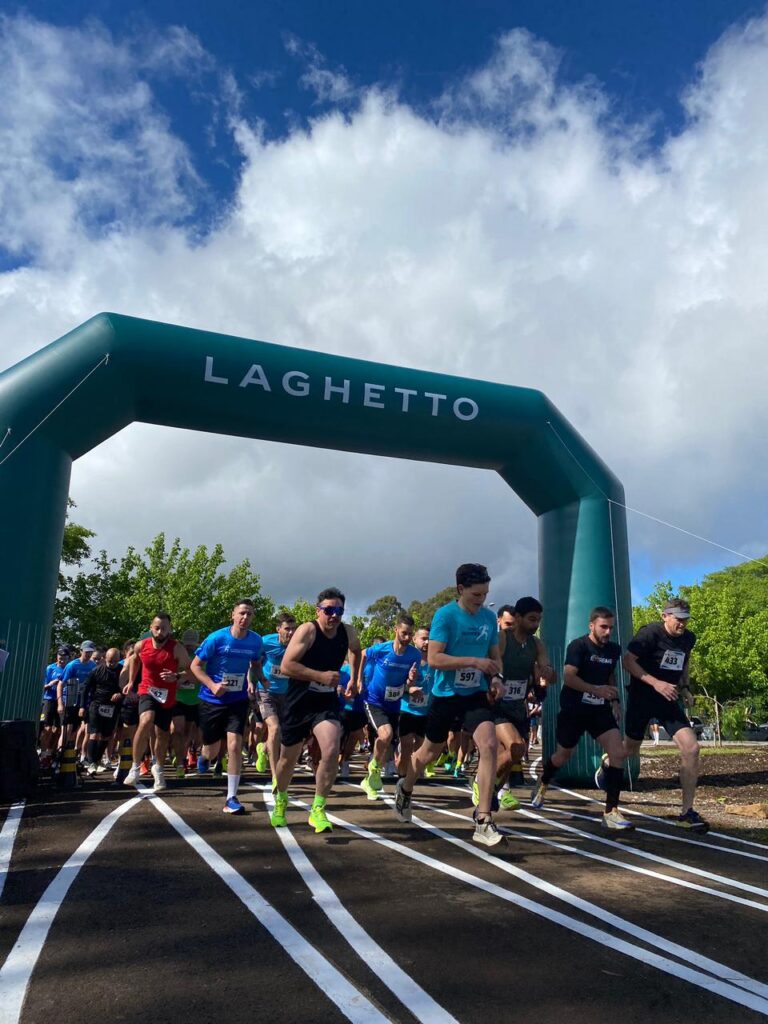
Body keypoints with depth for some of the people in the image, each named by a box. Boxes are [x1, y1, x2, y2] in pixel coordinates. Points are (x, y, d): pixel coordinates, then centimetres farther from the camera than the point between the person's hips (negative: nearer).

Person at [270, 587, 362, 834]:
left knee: (331, 751, -21)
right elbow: (286, 666, -24)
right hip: (298, 702, -2)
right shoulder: (307, 631, -17)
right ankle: (280, 800, 44)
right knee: (288, 758, 14)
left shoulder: (348, 633, -2)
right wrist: (321, 676, -28)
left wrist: (354, 679, 19)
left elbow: (355, 651, 23)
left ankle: (318, 810, -4)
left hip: (327, 703, 2)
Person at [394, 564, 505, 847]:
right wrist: (474, 661, -28)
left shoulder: (489, 617, 2)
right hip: (446, 696, -3)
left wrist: (496, 677, -8)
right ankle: (405, 789, 46)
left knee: (489, 744, -19)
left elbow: (495, 656, 13)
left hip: (476, 695, 3)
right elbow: (434, 658, -20)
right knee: (429, 751, 14)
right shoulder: (445, 615, -14)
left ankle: (483, 821, -12)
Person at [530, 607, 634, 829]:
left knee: (618, 752, -15)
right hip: (573, 709, -4)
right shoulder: (578, 646, -16)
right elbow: (568, 677, -27)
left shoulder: (614, 650, 3)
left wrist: (614, 700, 11)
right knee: (562, 757, 13)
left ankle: (611, 811, -7)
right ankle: (542, 786, 45)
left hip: (600, 709, 4)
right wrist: (596, 689, -37)